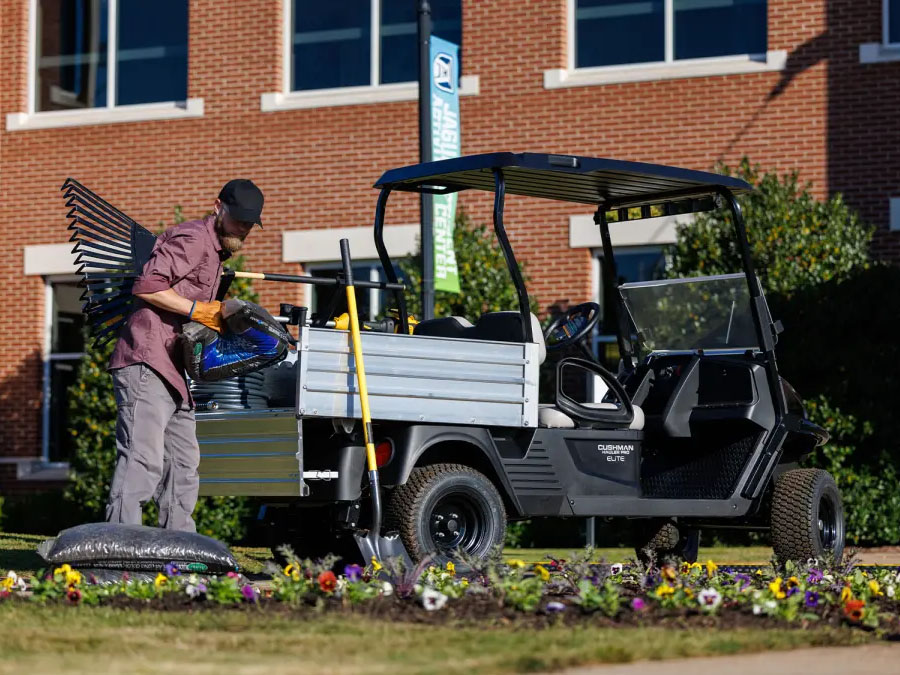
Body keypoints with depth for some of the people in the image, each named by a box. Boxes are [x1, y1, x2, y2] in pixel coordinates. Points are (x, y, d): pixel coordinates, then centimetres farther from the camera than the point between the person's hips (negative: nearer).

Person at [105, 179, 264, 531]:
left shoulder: (215, 252, 25)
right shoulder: (193, 238, -8)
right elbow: (147, 286, -19)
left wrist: (219, 319, 13)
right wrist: (197, 310, -16)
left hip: (173, 371, 11)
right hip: (146, 363, -11)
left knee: (184, 465, 12)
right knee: (142, 459, -18)